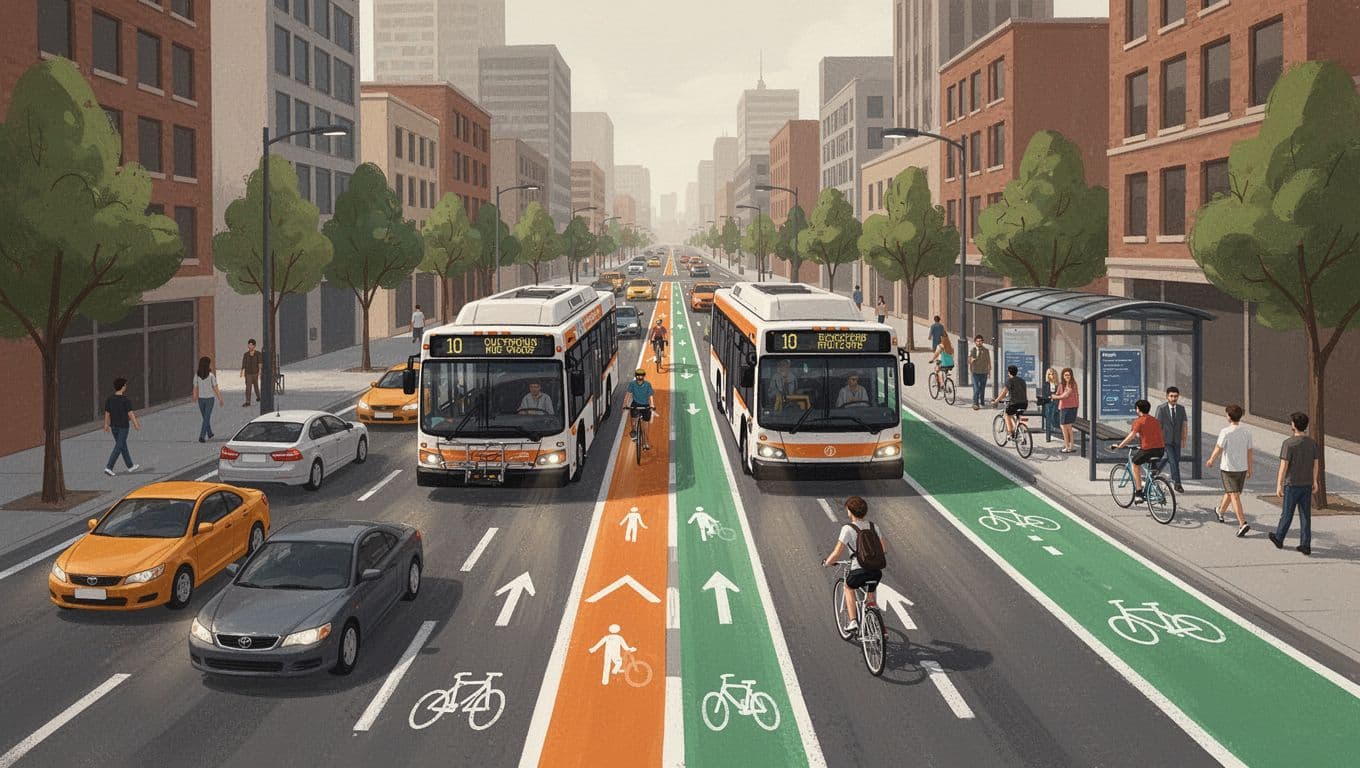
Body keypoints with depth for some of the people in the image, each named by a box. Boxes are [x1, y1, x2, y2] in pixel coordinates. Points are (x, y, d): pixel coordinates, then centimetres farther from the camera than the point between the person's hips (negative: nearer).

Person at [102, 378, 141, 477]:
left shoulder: (109, 399, 2)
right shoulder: (125, 400, -15)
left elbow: (107, 414, 6)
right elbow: (130, 414, -14)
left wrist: (106, 425, 14)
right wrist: (136, 424, -8)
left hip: (113, 426, 7)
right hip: (123, 426, -7)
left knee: (123, 446, 17)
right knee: (118, 447, -3)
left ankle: (130, 466, 28)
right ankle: (108, 467, -11)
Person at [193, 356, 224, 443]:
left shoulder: (197, 376, -5)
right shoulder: (211, 376, -14)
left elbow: (195, 389, 0)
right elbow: (216, 389, -9)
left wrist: (195, 399, 13)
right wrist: (220, 400, 0)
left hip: (201, 399, 4)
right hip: (209, 399, -4)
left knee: (205, 417, 19)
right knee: (206, 418, 1)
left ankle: (209, 434, 34)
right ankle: (201, 436, -9)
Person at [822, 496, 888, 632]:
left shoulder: (848, 529, -7)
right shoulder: (873, 527, 10)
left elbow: (837, 554, -9)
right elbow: (884, 550, 14)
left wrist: (826, 563, 9)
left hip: (859, 571, -4)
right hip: (876, 571, 4)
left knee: (848, 587, 29)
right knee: (871, 600, 29)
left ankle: (853, 621, 16)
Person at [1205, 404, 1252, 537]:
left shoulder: (1225, 432, -18)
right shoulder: (1247, 432, -2)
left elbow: (1218, 449, -11)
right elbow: (1249, 452, 4)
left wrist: (1211, 460, 8)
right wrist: (1249, 469, 14)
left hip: (1228, 468, -5)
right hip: (1242, 468, 6)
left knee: (1234, 496, -5)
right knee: (1229, 492, 24)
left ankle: (1243, 523, -16)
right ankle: (1220, 511, 46)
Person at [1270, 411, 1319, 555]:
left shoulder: (1288, 444, -17)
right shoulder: (1312, 443, 1)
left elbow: (1283, 466, -17)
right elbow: (1315, 465, 9)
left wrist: (1279, 485, -11)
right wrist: (1314, 481, 23)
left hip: (1292, 485, -4)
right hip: (1307, 485, 4)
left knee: (1287, 514, 10)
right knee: (1305, 516, 8)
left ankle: (1279, 539, 27)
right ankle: (1305, 545, 8)